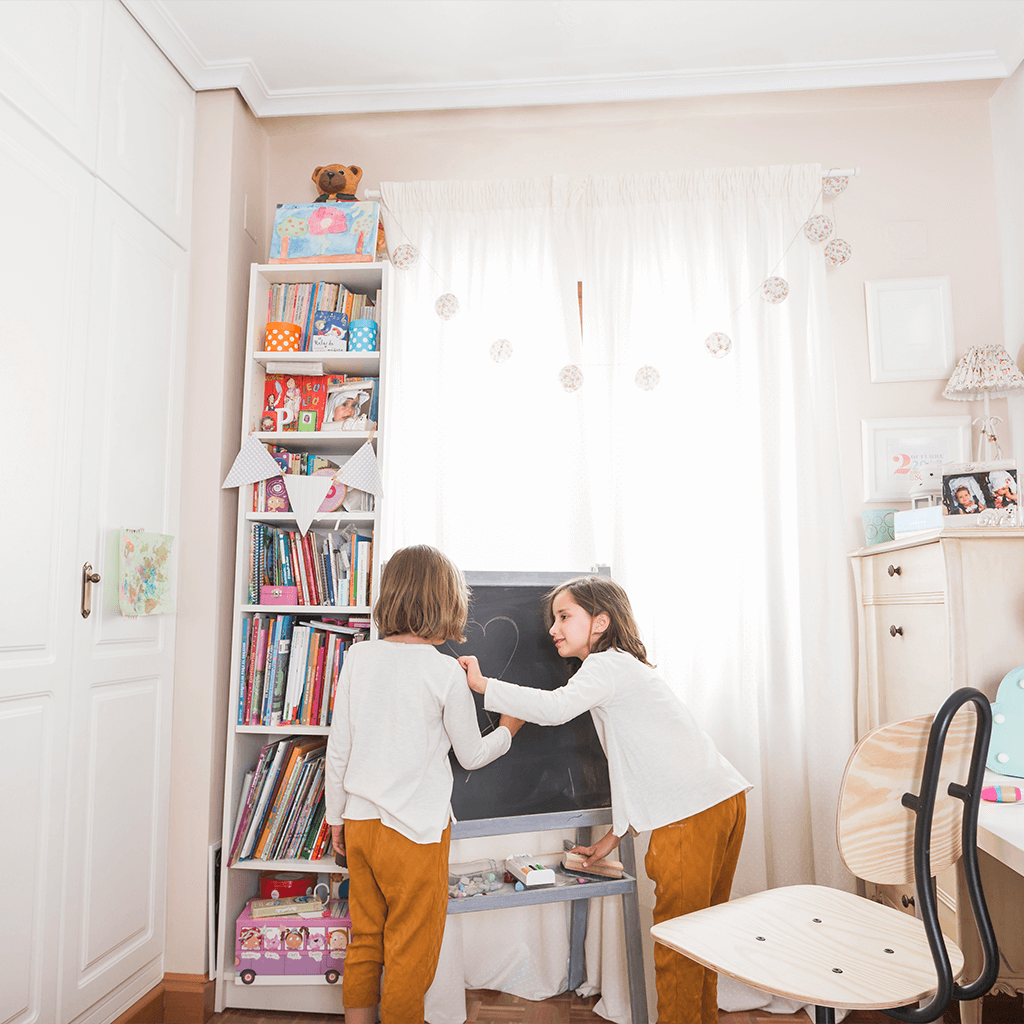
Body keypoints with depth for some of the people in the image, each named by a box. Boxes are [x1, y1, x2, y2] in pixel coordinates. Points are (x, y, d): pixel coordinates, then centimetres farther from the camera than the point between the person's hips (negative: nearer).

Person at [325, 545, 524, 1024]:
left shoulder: (358, 656, -3)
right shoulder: (445, 671, -15)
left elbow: (337, 750, 2)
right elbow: (471, 755, -2)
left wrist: (336, 817, 15)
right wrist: (507, 730, 17)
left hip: (360, 822, 5)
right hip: (415, 831, -5)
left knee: (364, 942, 19)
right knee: (409, 952, 12)